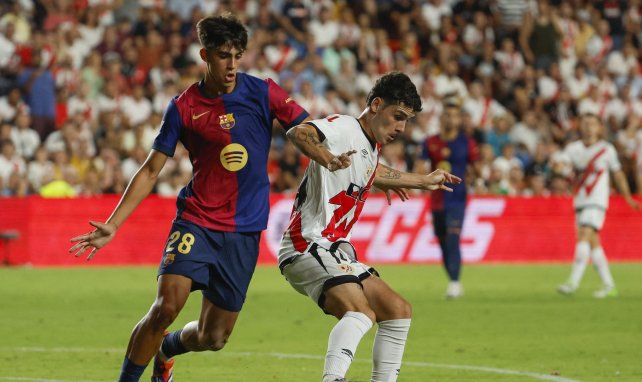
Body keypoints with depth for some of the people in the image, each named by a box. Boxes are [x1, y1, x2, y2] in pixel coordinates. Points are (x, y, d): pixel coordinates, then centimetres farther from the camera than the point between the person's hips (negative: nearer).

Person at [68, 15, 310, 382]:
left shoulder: (263, 93, -2)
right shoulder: (184, 107, -2)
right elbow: (151, 170, 2)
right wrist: (112, 225, -4)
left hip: (244, 230, 1)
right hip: (196, 221, -1)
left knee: (213, 338, 5)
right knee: (166, 306, -23)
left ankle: (165, 350, 39)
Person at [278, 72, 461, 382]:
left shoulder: (370, 146, 17)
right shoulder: (344, 128, -11)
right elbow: (298, 133, -33)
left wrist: (424, 181, 54)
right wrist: (328, 159, -52)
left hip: (335, 251, 10)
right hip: (307, 247, -10)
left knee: (398, 311, 13)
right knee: (361, 312, -32)